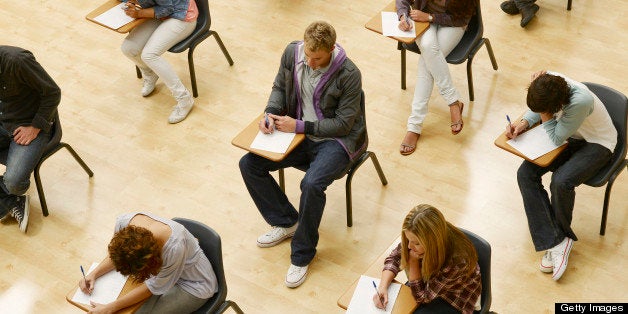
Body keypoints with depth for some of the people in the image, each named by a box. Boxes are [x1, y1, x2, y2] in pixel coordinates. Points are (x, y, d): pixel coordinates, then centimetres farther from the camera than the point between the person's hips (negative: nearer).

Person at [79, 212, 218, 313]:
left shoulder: (175, 247, -43)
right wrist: (94, 274, -15)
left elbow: (154, 287, -26)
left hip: (193, 285, -6)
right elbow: (117, 254, -1)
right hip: (160, 269, 6)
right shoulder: (123, 222, -27)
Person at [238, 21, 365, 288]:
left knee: (311, 184, -33)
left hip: (336, 139, -6)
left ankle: (302, 256, -10)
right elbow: (279, 87, 10)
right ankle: (286, 222, 11)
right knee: (249, 164, -8)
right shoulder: (292, 53, -7)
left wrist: (300, 126, -23)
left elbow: (343, 124, -18)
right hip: (298, 132, 6)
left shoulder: (349, 75, -23)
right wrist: (271, 113, -10)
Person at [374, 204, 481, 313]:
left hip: (454, 302, -6)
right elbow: (394, 258, -7)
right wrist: (383, 287, -22)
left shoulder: (457, 261, -39)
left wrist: (413, 259, -31)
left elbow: (422, 296, -27)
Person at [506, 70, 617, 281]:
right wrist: (523, 123, -14)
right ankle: (556, 242, -16)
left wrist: (545, 115, -27)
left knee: (561, 181, -31)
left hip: (597, 143, -6)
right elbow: (537, 110, 4)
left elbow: (557, 139, -26)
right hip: (569, 135, 7)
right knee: (525, 173, -14)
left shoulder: (581, 101, -38)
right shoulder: (546, 81, -20)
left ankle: (559, 237, 1)